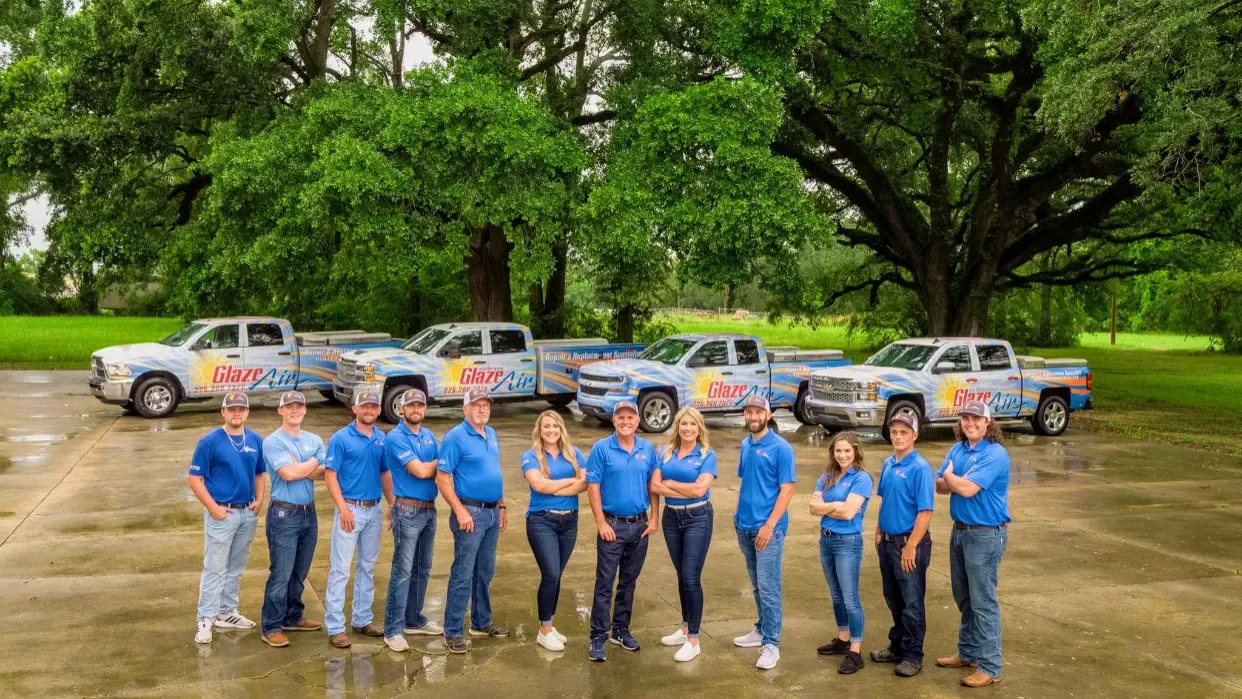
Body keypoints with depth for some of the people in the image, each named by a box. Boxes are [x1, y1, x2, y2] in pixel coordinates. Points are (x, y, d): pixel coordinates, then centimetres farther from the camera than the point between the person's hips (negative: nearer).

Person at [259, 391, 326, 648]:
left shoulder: (314, 440, 10)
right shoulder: (273, 442, -7)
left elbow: (325, 473, -2)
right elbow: (288, 473, -20)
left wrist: (300, 468, -15)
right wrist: (313, 463, -4)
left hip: (309, 513, 6)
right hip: (284, 515, -6)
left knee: (300, 573, 15)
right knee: (281, 574, -4)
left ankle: (293, 617, 28)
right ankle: (271, 627, 4)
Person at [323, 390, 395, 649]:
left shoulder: (382, 439, 7)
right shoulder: (341, 438, -7)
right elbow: (330, 475, -10)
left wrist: (393, 505, 8)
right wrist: (343, 508, -18)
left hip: (375, 510, 6)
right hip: (351, 509, -6)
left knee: (367, 567, 13)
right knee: (340, 569, -4)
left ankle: (362, 619, 24)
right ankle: (335, 627, 1)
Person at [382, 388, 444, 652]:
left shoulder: (429, 435, 12)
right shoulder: (395, 438, -11)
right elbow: (420, 471, -18)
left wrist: (435, 468, -12)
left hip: (429, 509, 7)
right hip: (408, 510, -7)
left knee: (422, 569, 14)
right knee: (403, 571, -6)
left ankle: (414, 620, 26)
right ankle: (393, 629, 0)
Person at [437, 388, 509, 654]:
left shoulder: (491, 434, 11)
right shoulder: (456, 437, -12)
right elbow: (442, 478, -15)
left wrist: (501, 507, 16)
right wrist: (460, 511, -19)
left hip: (492, 512, 8)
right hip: (471, 512, -7)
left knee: (485, 572, 16)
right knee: (463, 574, -4)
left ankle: (481, 622, 29)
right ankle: (453, 632, 3)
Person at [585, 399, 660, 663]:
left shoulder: (648, 449, 4)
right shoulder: (601, 448, -7)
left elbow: (653, 485, 8)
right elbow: (593, 487, -9)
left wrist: (654, 519, 2)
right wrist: (601, 523, -13)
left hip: (640, 525, 4)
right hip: (612, 524, -4)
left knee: (629, 581, 14)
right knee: (604, 583, -1)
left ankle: (621, 630, 26)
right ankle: (598, 636, 5)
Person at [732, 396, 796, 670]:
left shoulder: (781, 448, -11)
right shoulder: (745, 445, 10)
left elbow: (786, 490, -14)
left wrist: (769, 525, -19)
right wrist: (737, 514, 13)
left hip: (768, 527, -7)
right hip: (744, 527, 7)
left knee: (768, 588, -5)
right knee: (757, 586, 17)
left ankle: (771, 644, 1)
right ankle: (762, 630, 29)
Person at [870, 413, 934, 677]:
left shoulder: (920, 468, -16)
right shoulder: (888, 464, 7)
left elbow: (925, 511, -19)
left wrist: (911, 547, -20)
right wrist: (878, 533, 13)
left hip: (909, 544, -7)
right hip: (887, 542, 7)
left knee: (912, 602, 4)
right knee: (893, 599, 18)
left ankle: (913, 655, 15)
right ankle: (897, 646, 32)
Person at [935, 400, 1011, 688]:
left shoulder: (995, 454, -17)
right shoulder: (957, 449, 8)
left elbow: (967, 489, -25)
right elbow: (940, 486, 5)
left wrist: (950, 475, -5)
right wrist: (958, 480, -16)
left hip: (986, 535, -8)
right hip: (960, 531, 8)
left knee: (983, 602, -3)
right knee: (964, 598, 18)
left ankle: (990, 667, 4)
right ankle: (968, 652, 32)